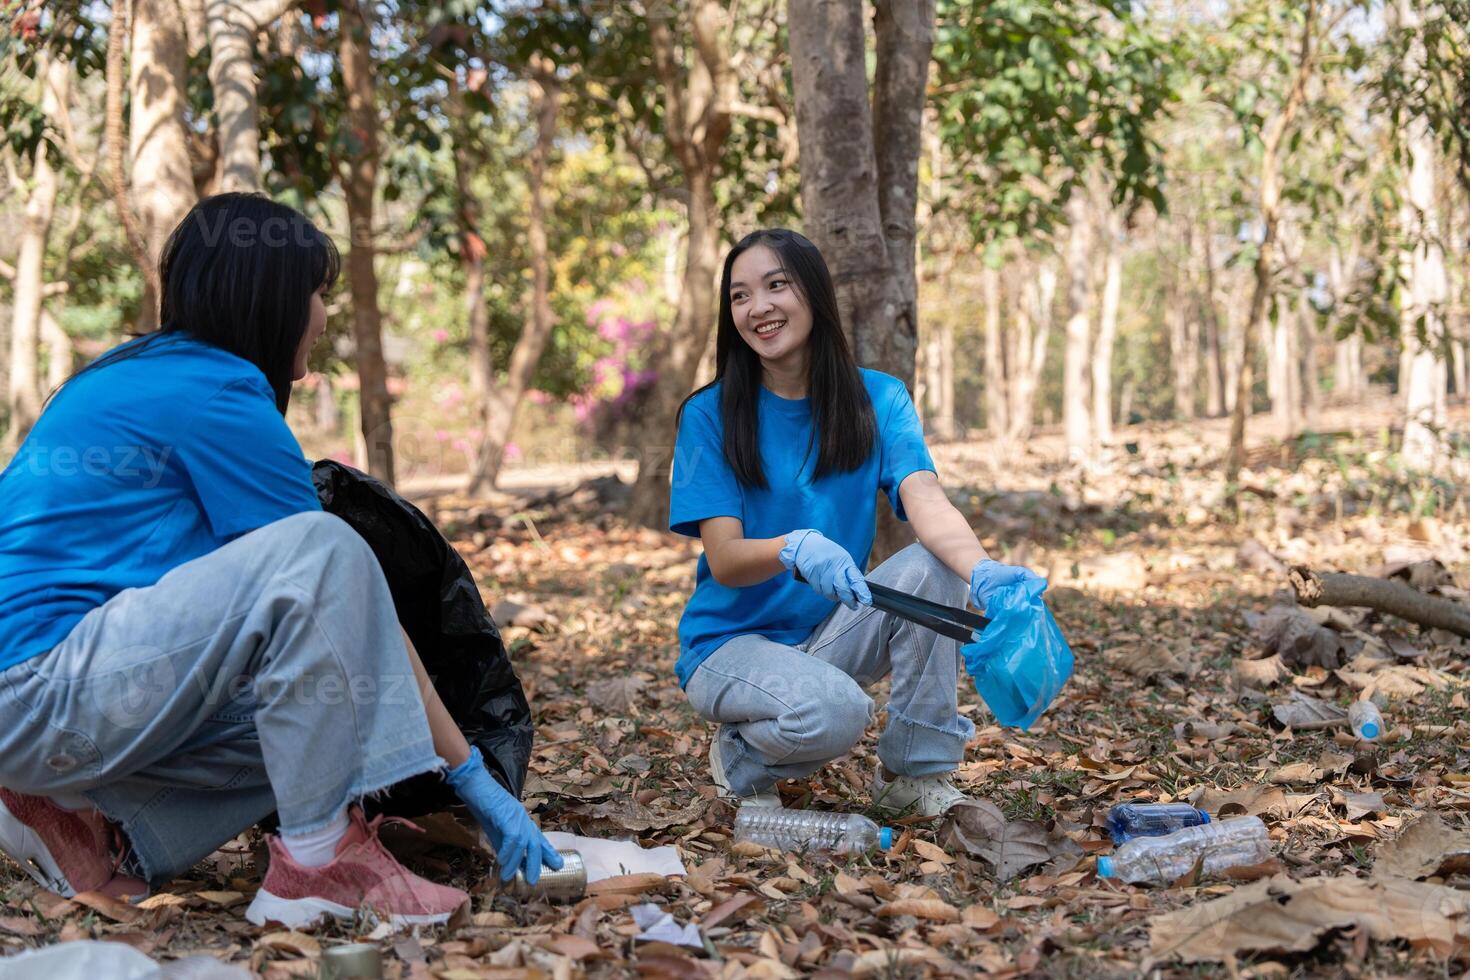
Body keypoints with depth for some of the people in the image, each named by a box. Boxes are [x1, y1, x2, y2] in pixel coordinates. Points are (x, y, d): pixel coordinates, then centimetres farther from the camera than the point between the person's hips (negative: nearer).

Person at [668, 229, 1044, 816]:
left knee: (934, 565, -24)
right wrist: (795, 548, -41)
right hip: (732, 642, -3)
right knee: (834, 711, -34)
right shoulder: (710, 414, -9)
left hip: (831, 632, 4)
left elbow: (925, 499, -20)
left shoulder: (878, 400, -2)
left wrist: (981, 570, -42)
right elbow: (723, 559, -17)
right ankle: (741, 759, 1)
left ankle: (916, 774, -10)